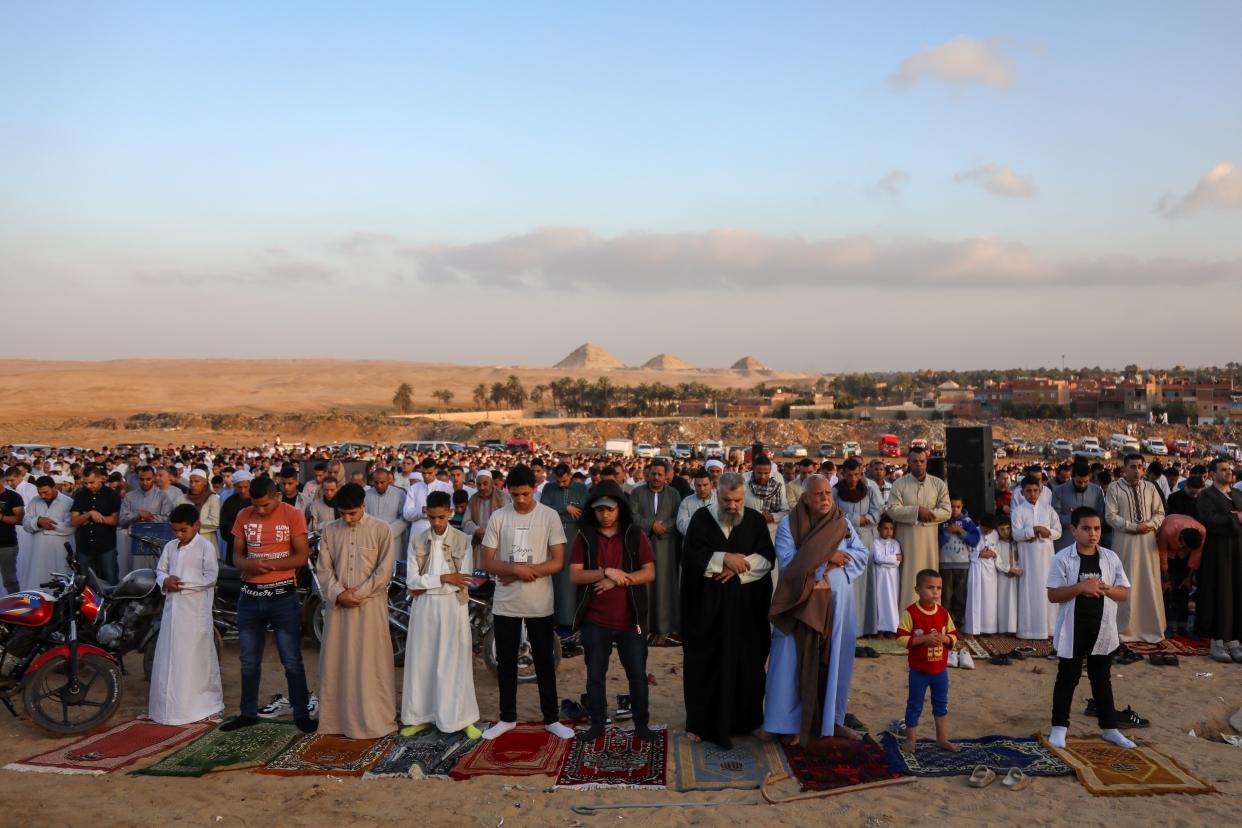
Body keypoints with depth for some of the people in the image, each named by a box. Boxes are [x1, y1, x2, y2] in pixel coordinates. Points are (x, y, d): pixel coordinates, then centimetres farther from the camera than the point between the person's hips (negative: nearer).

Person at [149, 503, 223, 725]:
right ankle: (168, 705, 20)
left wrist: (183, 583, -18)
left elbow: (210, 577, -13)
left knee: (196, 659, 0)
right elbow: (160, 571, 15)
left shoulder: (206, 547, -8)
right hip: (172, 609, 6)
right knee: (167, 658, 9)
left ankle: (200, 706, 11)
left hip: (196, 612, -6)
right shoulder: (170, 547, 11)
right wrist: (165, 581, -6)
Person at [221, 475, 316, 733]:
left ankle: (301, 714, 11)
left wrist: (267, 564, -21)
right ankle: (248, 713, 28)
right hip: (250, 596, 4)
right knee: (249, 661, 15)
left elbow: (301, 556, -11)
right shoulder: (244, 516, 5)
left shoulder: (293, 515, -8)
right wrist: (246, 564, -15)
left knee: (292, 661, 2)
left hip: (283, 596, -4)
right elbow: (237, 553, 9)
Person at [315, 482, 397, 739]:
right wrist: (338, 594, -10)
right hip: (338, 605, 3)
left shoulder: (381, 529, -3)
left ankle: (373, 721, 9)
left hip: (370, 606, -3)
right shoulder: (330, 531, 6)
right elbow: (323, 568, 4)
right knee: (336, 661, 7)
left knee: (370, 663, 0)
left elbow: (384, 570, -6)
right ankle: (338, 718, 18)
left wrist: (358, 593, -11)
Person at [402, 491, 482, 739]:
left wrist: (425, 585, -10)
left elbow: (462, 581, -12)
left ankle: (464, 719, 10)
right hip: (423, 609, 2)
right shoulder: (416, 541, 3)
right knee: (422, 662, 7)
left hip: (453, 607, -2)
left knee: (456, 662, 2)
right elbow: (411, 581, -5)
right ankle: (422, 717, 19)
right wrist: (443, 578, -15)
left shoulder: (463, 540, -3)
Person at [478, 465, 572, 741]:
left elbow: (558, 562, -8)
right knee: (506, 662, 12)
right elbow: (487, 563, -2)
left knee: (544, 662, 10)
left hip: (539, 604, -1)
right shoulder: (498, 517, -1)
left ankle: (551, 719, 22)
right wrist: (515, 569, -19)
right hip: (505, 604, 2)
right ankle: (507, 718, 26)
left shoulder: (549, 516, -5)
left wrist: (525, 570, -16)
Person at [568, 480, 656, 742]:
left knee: (637, 675, 7)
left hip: (630, 620, 0)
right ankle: (597, 723, 25)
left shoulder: (636, 535, -1)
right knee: (595, 675, 11)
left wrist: (616, 581, -17)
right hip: (595, 621, 1)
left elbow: (649, 573, -7)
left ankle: (641, 723, 22)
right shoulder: (583, 537, 0)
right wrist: (606, 572, -20)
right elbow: (575, 575, -8)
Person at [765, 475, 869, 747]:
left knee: (834, 661, 11)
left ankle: (833, 719, 25)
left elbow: (863, 555, 4)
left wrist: (842, 559, -15)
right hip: (802, 604, -3)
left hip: (836, 604, 4)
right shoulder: (789, 525, -6)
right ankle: (797, 723, 10)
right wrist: (827, 556, -15)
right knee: (799, 662, 1)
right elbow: (787, 563, -16)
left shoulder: (842, 523, 5)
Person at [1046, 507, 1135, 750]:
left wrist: (1106, 589, -17)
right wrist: (1080, 587, -24)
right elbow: (1053, 595, -12)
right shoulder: (1063, 559, -9)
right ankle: (1059, 727, 17)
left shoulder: (1111, 558, 1)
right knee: (1067, 678, 6)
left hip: (1102, 628, 3)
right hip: (1072, 629, -3)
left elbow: (1125, 594, 4)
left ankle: (1109, 728, 26)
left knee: (1102, 678, 15)